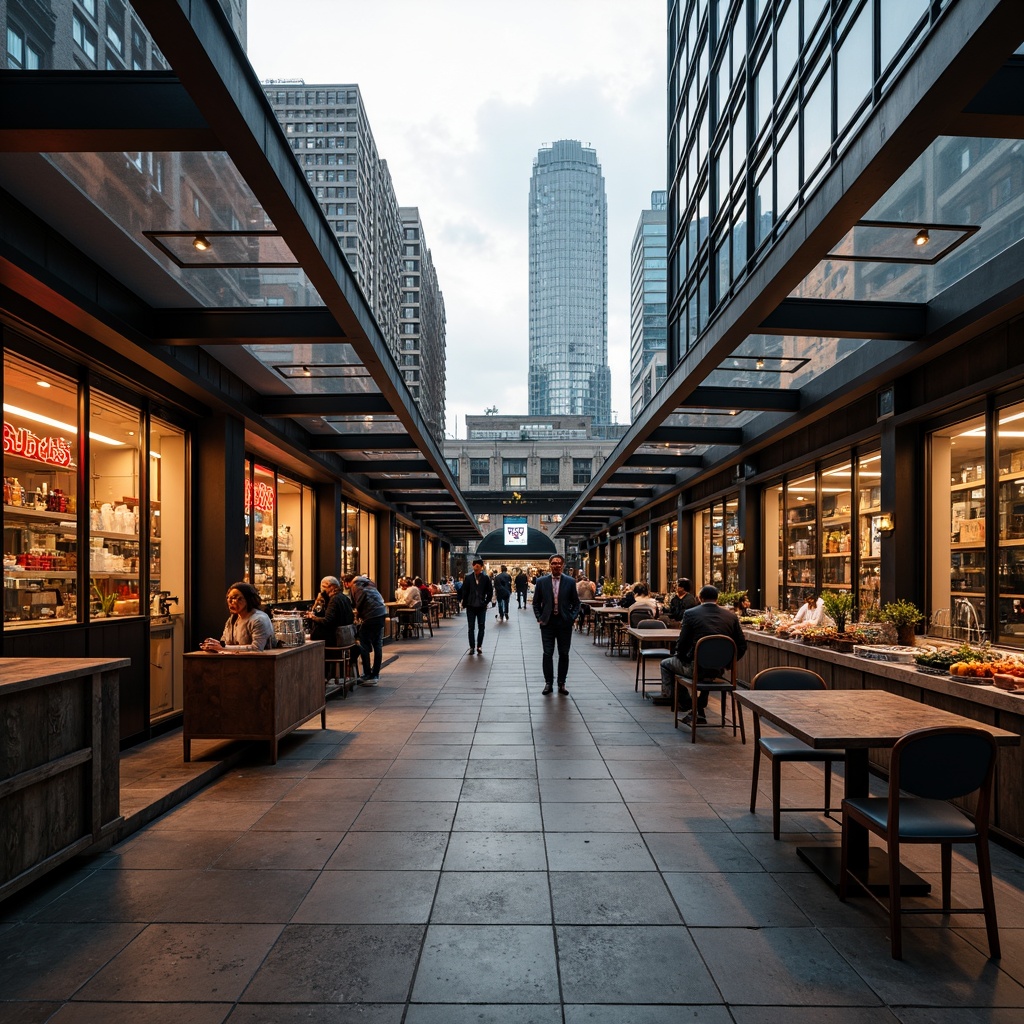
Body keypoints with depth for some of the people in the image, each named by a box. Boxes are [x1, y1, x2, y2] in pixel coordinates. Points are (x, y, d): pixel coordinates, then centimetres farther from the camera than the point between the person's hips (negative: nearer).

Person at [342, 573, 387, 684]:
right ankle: (375, 674, 20)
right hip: (381, 613, 9)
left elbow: (361, 600, -15)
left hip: (371, 615, -9)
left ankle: (368, 675, 0)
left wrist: (358, 613, -1)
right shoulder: (365, 583, 23)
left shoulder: (356, 586, -3)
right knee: (377, 645, 13)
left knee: (364, 646, -1)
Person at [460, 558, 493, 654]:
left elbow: (490, 592, 3)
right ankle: (472, 647, 11)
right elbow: (464, 591, 1)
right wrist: (464, 603, -2)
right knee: (471, 628, 4)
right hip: (471, 606, 0)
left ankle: (479, 646, 15)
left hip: (481, 607, 0)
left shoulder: (486, 578, -4)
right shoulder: (468, 577, -3)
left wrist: (486, 602, -1)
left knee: (481, 627, 3)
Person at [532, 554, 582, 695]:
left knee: (564, 654, 7)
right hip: (547, 623, 0)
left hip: (564, 623, 1)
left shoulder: (570, 582, 2)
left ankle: (562, 683, 17)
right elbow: (536, 602, 8)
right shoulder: (541, 581, 2)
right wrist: (539, 618, -1)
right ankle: (548, 683, 13)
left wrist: (572, 617, -3)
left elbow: (576, 603, 8)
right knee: (547, 654, 2)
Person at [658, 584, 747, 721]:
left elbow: (682, 642, -8)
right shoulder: (731, 616, 1)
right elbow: (742, 646, 4)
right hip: (719, 670, 4)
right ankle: (700, 710, 35)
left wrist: (679, 656, 12)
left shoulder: (690, 613, -8)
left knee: (666, 664, 22)